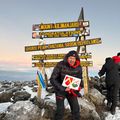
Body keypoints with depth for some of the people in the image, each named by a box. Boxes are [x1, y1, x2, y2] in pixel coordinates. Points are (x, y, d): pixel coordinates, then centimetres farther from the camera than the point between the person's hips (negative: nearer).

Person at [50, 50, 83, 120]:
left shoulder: (78, 67, -10)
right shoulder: (60, 65, -21)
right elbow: (52, 79, -21)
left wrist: (76, 90, -13)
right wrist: (63, 88, -27)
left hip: (71, 90, 4)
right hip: (60, 90, -3)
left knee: (76, 108, 6)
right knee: (60, 109, -5)